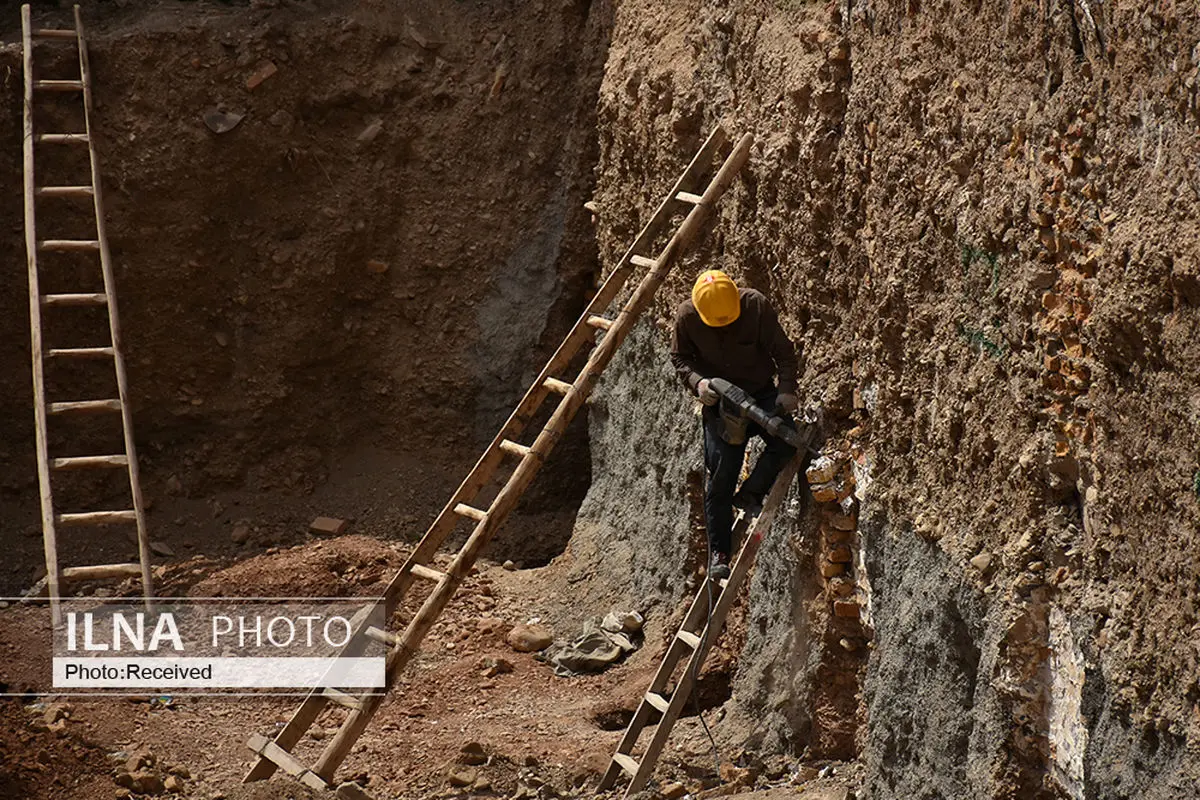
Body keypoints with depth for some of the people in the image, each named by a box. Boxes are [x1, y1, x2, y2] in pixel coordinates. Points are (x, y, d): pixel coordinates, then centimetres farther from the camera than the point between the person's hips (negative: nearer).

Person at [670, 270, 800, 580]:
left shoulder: (756, 305, -19)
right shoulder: (686, 316, -16)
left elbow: (783, 350, -11)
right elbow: (679, 357, -1)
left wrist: (787, 388, -23)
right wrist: (697, 381, -20)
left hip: (761, 392, 0)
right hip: (719, 400, 0)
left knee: (785, 440, -27)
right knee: (721, 476, -4)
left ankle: (750, 494, -6)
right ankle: (718, 553, 5)